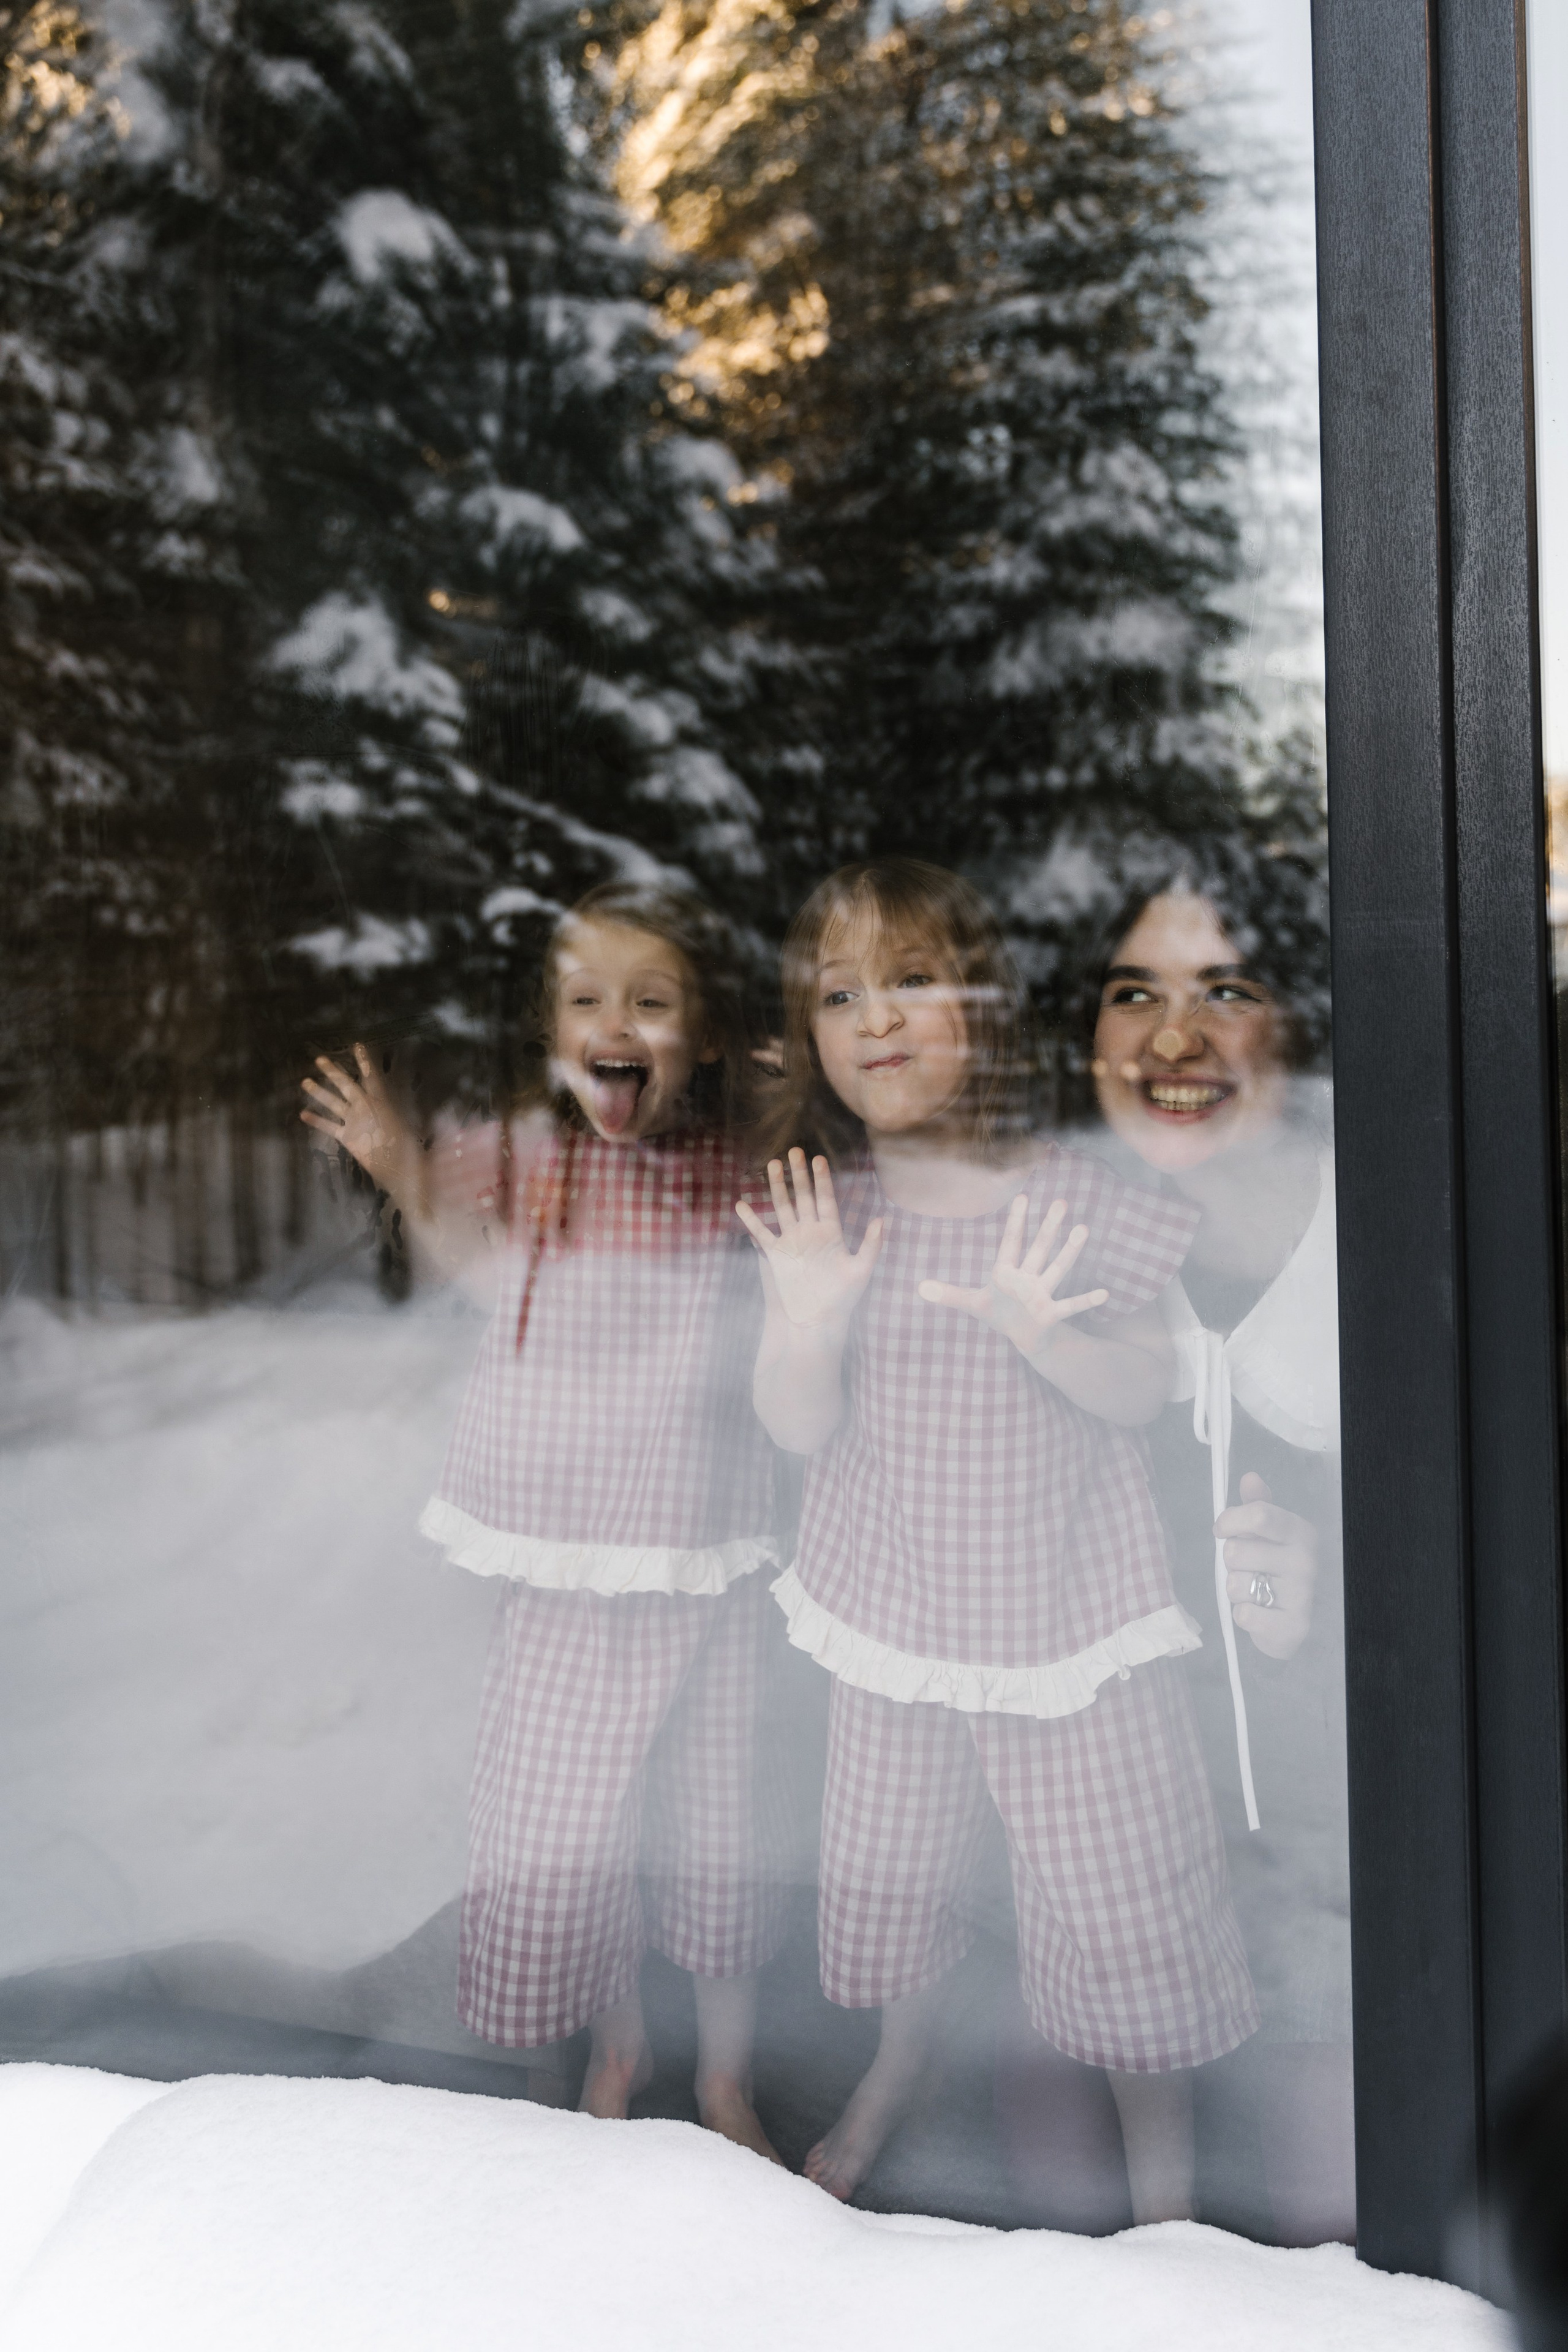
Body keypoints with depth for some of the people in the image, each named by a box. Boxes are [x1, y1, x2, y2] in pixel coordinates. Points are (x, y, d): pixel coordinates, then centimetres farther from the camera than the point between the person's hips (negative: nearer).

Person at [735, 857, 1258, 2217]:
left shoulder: (1073, 1198, -12)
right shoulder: (821, 1211, -7)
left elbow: (1144, 1393, -12)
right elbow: (799, 1430, -8)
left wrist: (1040, 1330, -32)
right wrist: (809, 1324, -29)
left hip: (1071, 1605, -2)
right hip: (896, 1603, 3)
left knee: (1121, 1899, 6)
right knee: (888, 1873, 20)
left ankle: (1164, 2181, 30)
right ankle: (899, 2071, 51)